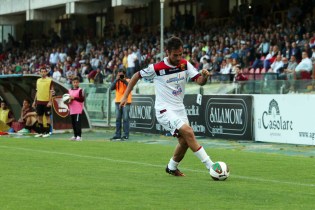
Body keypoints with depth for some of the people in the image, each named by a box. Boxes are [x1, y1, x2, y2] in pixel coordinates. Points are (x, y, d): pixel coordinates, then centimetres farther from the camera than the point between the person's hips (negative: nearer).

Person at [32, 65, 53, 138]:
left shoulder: (50, 80, -5)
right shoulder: (38, 81, 12)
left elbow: (51, 92, -7)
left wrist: (50, 101, -15)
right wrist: (34, 101, 13)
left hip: (47, 102, -5)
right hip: (39, 101, 5)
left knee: (47, 116, 0)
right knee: (39, 116, 7)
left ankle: (47, 132, 3)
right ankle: (40, 132, 14)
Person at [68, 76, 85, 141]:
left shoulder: (80, 90, -4)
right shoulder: (70, 90, 17)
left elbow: (82, 99, -12)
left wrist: (74, 98, -16)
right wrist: (68, 100, 5)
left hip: (78, 110, -7)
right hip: (72, 110, 7)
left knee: (77, 123, -11)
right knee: (73, 123, 9)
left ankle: (79, 136, -10)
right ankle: (75, 136, 17)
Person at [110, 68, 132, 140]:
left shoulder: (127, 80, 0)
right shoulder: (116, 81, 11)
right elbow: (111, 88, -5)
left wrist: (124, 80, -20)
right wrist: (116, 80, -11)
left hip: (126, 102, -5)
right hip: (118, 102, 5)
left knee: (125, 118, -7)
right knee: (118, 119, 6)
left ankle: (126, 135, -6)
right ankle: (117, 135, 10)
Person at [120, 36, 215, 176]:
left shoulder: (185, 65, -2)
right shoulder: (156, 68, -13)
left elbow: (199, 81, -10)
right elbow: (137, 76, 1)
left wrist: (204, 76, -34)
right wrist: (125, 96, 1)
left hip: (179, 109, 6)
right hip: (164, 110, -6)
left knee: (185, 141, 6)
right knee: (188, 132, -22)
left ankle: (172, 168, 31)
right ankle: (211, 166, -22)